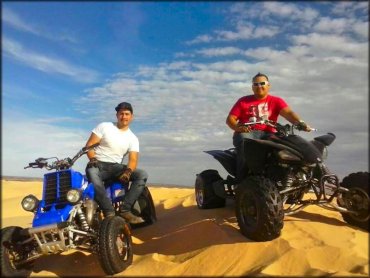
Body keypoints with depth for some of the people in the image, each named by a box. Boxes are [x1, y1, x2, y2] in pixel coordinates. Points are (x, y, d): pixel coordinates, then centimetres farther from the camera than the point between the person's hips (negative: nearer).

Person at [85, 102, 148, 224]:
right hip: (98, 164, -3)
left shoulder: (133, 138, 7)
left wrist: (127, 171, -25)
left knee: (142, 174, -19)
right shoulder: (104, 126, 2)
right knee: (91, 173, -40)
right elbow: (89, 144, -2)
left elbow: (133, 159, -4)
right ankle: (110, 213, -38)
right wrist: (92, 159, -21)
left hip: (116, 167, 3)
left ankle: (125, 210, -23)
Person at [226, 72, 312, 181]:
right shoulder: (243, 101, 13)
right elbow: (230, 119, 5)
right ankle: (241, 179, -35)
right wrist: (237, 127, -19)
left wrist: (300, 122, -27)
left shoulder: (276, 101, 13)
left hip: (266, 134, 1)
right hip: (246, 133, -1)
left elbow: (288, 113, -5)